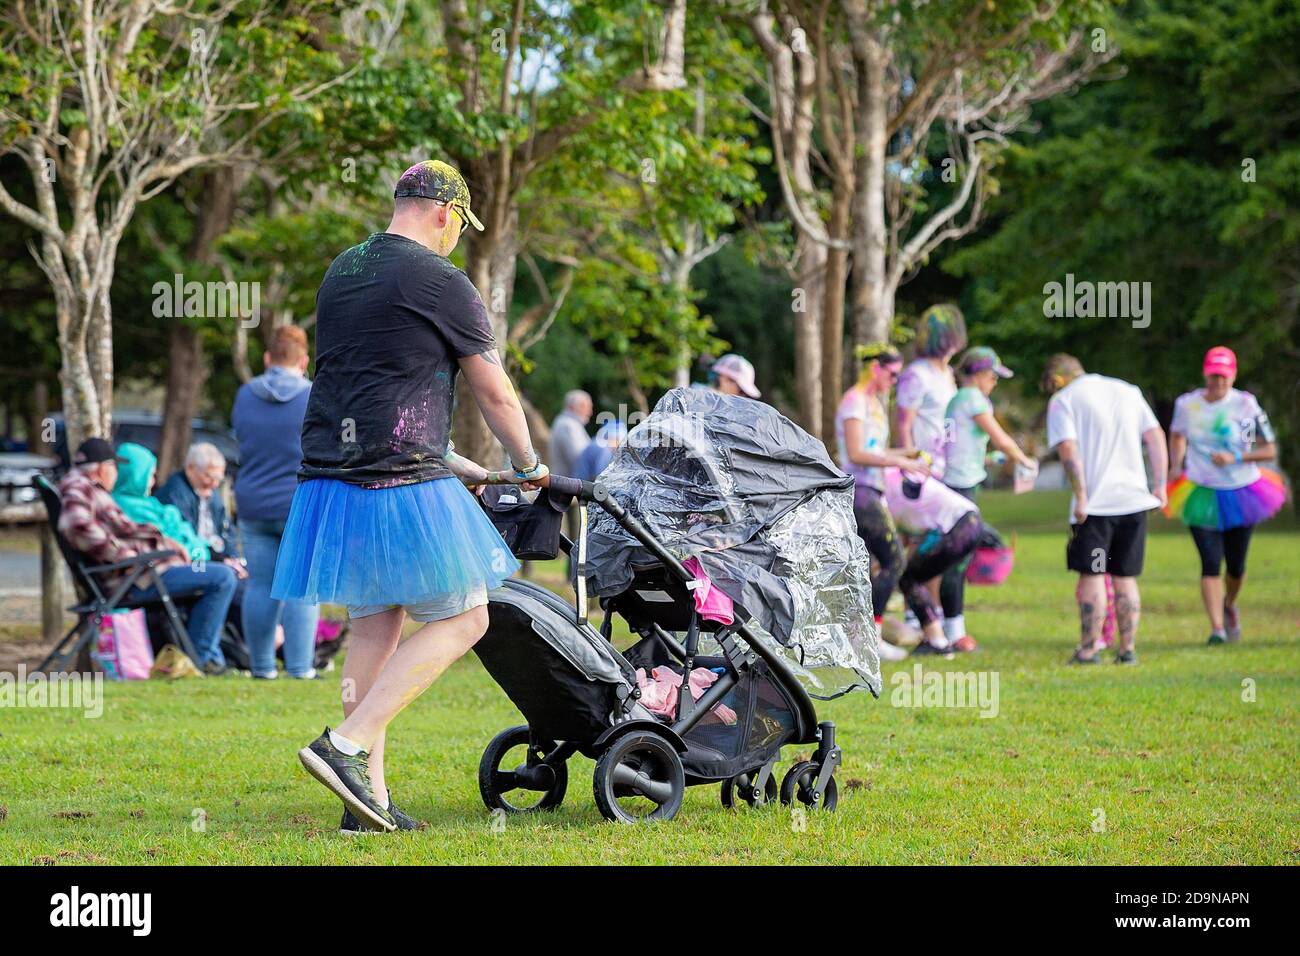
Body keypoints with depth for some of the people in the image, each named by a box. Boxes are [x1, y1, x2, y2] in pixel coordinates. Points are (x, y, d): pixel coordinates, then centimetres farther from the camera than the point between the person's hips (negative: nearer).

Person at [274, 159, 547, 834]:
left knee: (374, 626, 13)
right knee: (461, 620, 1)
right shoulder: (440, 283, -7)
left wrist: (449, 464, 29)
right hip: (400, 483, -8)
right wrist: (528, 467, 18)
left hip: (329, 473, 8)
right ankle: (347, 746, -11)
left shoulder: (341, 272, 17)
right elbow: (495, 393, 0)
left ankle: (368, 798, 10)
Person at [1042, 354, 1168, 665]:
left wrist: (1081, 497, -12)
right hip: (1135, 499, 5)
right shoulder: (1128, 391, 17)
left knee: (1092, 575, 0)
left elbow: (1068, 449, -12)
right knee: (1125, 578, 11)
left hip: (1095, 503, -5)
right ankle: (1127, 649, 9)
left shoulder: (1062, 400, 1)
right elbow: (1156, 437, 11)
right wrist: (1159, 486, 9)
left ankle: (1089, 649, -2)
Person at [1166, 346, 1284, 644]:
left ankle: (1229, 606, 43)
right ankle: (1217, 627, -14)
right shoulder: (1187, 404, -3)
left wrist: (1236, 457, -21)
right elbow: (1177, 435, 19)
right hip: (1201, 494, 0)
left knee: (1236, 566, 11)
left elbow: (1269, 451, -7)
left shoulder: (1246, 405, -11)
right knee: (1210, 563, -13)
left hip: (1240, 494, 0)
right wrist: (1176, 465, 3)